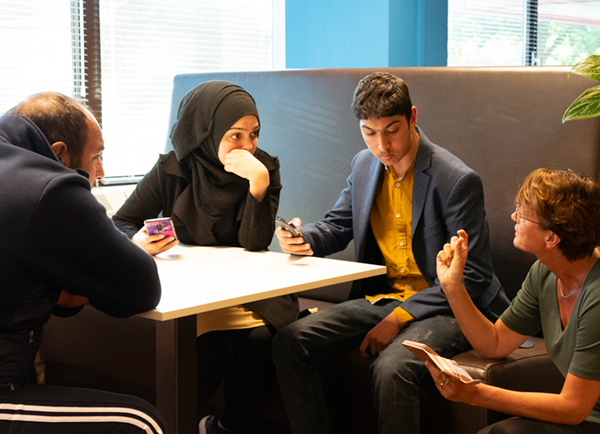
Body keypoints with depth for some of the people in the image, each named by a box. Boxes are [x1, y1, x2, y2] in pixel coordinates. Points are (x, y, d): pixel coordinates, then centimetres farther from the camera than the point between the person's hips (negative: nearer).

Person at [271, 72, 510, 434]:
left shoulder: (459, 180, -15)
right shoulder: (365, 164, 6)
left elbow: (471, 276, -14)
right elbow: (338, 226, 20)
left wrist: (400, 318, -20)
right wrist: (305, 239, -6)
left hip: (447, 308, -6)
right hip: (382, 296, 7)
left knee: (391, 367, -35)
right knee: (290, 342, -11)